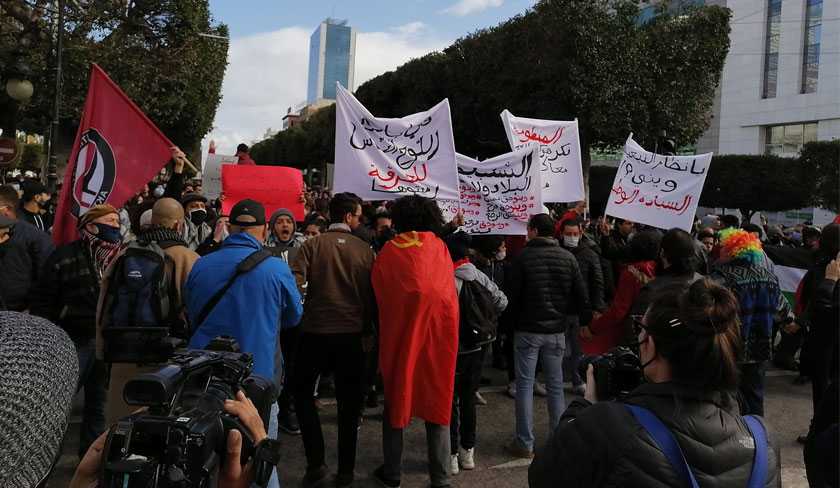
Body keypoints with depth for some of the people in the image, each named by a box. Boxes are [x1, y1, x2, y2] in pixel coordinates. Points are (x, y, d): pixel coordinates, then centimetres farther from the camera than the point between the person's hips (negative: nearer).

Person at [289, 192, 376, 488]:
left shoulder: (312, 245, -6)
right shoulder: (365, 250, -4)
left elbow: (294, 285, -14)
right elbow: (371, 293, 0)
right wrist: (368, 329, 12)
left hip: (315, 331, -1)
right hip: (352, 333, 1)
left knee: (302, 392, 18)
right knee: (349, 402, 13)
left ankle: (316, 463, 13)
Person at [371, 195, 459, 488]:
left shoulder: (388, 251, 0)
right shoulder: (439, 246, 5)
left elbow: (378, 294, 1)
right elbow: (449, 290, 10)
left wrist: (379, 333, 10)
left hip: (400, 332, -1)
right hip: (438, 330, 1)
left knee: (395, 400, 14)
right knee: (437, 402, 10)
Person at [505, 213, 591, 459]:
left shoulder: (523, 257, -10)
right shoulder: (568, 258, 0)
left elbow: (511, 295, -8)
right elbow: (582, 296, 2)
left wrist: (509, 324, 5)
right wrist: (586, 322, 12)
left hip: (527, 330, -3)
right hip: (557, 331, 3)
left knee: (525, 385, 4)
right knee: (556, 385, 12)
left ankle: (525, 443, 7)